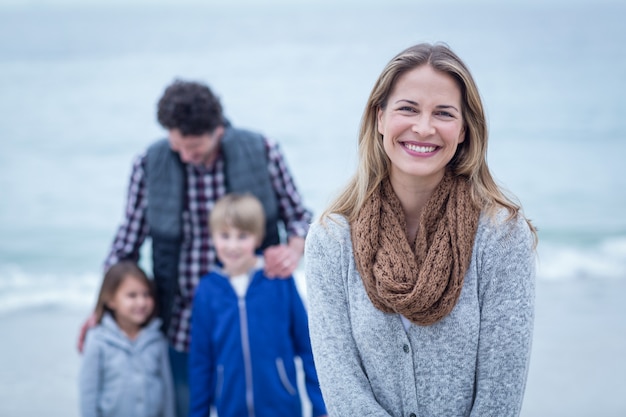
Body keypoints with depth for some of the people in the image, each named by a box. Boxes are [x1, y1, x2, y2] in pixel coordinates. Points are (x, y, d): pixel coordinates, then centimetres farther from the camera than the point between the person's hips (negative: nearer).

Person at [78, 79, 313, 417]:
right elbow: (129, 240, 4)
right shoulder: (150, 165, -6)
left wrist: (294, 250, -18)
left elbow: (299, 216, 4)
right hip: (181, 326, 1)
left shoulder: (262, 153, -8)